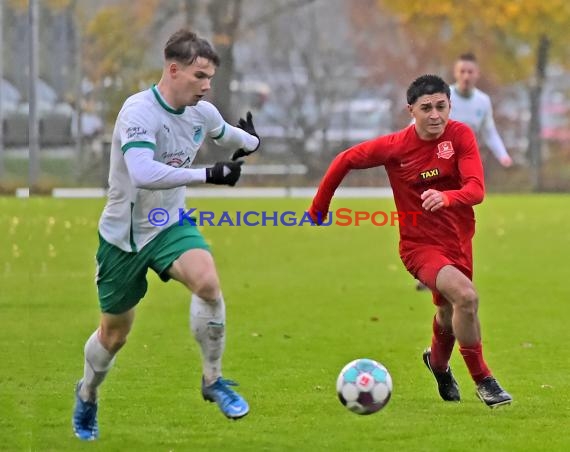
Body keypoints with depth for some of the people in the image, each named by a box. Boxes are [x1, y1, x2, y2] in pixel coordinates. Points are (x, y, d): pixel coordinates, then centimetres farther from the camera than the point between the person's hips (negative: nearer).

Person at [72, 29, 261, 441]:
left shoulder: (202, 113, -6)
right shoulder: (139, 111, -27)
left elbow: (225, 133, 21)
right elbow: (143, 174, -43)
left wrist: (250, 142, 39)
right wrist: (208, 174, -43)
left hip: (170, 225, 4)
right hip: (123, 235, -4)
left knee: (207, 281, -28)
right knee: (114, 334, 11)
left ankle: (213, 381, -10)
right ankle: (87, 397, 44)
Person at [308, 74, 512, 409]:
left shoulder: (460, 135, -14)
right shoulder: (395, 146, -16)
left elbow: (477, 189, -24)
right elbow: (345, 161, -1)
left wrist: (446, 197, -45)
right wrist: (318, 208, 5)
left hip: (459, 239, 4)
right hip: (421, 244, -4)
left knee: (449, 312, 24)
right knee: (466, 296, -28)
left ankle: (438, 362, 59)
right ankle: (483, 380, -13)